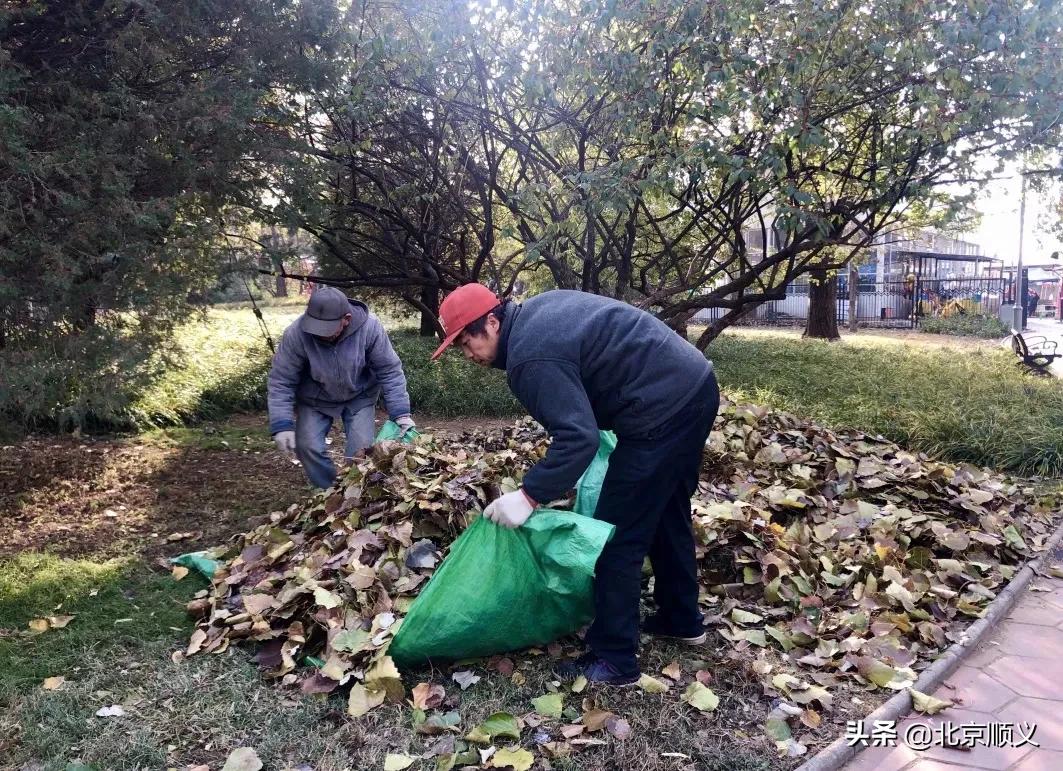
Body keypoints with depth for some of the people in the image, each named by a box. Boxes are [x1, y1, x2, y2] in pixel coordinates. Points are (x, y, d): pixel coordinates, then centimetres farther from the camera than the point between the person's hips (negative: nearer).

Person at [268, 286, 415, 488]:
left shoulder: (370, 327, -29)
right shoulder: (296, 334, -30)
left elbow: (389, 371, -19)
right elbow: (281, 381, -21)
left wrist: (401, 413, -21)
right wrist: (282, 425, -26)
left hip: (359, 397, 0)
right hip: (315, 400, 0)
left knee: (361, 448, -11)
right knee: (307, 446, -12)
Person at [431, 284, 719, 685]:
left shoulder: (531, 357, -18)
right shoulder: (539, 309, 13)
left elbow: (578, 437, -26)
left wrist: (529, 496, -23)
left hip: (663, 410, -11)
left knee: (618, 535, -2)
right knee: (668, 513, 24)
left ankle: (614, 660, 8)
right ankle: (682, 620, 39)